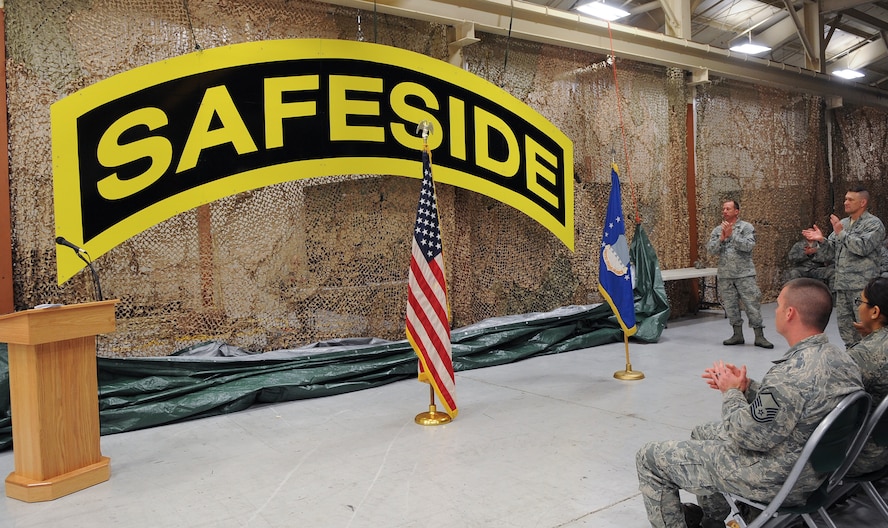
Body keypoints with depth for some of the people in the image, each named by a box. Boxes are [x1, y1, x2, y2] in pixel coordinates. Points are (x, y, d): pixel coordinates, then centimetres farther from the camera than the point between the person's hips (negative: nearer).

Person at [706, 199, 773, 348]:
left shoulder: (746, 227, -1)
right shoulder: (717, 230, 10)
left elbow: (748, 246, -16)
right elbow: (710, 249, 0)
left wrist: (732, 235, -18)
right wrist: (721, 238, -15)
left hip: (744, 273, -4)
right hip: (725, 275, 4)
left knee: (752, 303, -4)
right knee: (730, 305, 8)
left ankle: (759, 336, 2)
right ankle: (737, 335, 19)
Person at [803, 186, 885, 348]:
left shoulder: (873, 224, -4)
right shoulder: (843, 223, 18)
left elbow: (863, 247, -18)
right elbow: (833, 249, 17)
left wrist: (841, 233, -15)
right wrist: (822, 240, -2)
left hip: (862, 286, -7)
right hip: (842, 284, 8)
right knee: (844, 322, 12)